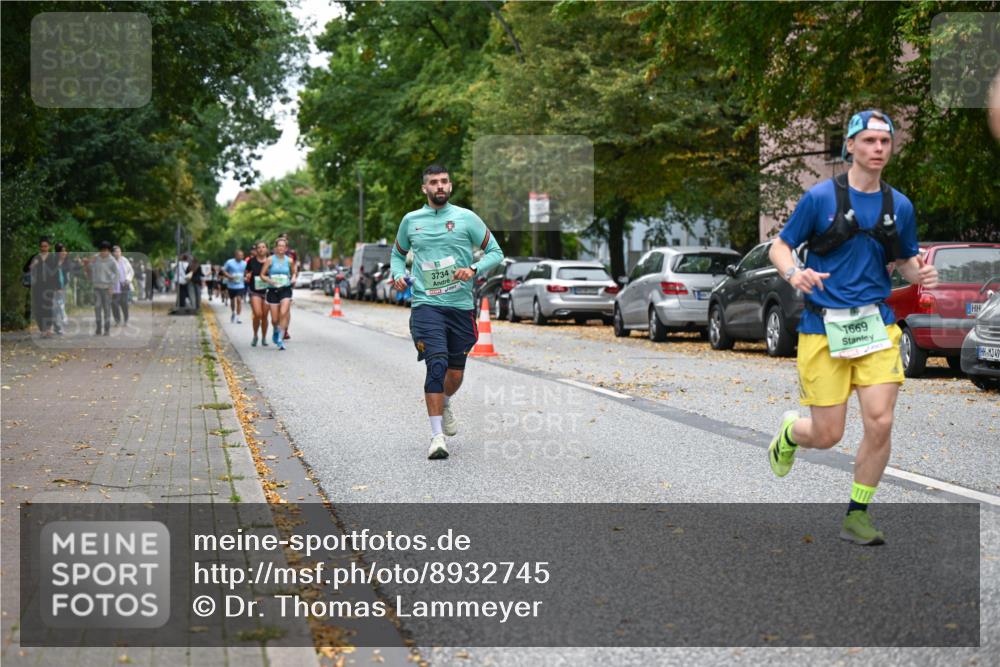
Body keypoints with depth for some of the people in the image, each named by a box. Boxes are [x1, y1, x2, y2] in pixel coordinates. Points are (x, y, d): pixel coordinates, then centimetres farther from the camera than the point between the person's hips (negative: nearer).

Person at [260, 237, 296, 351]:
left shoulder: (289, 260, 3)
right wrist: (269, 280, -16)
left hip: (286, 290, 0)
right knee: (274, 319, 2)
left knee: (284, 313, -23)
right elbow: (262, 275, 2)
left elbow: (294, 272, 20)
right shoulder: (270, 259, -1)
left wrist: (293, 278, -2)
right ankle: (275, 331, 36)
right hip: (273, 290, 0)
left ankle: (280, 337, -17)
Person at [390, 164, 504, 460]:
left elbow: (495, 252, 6)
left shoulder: (466, 218, 3)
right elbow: (398, 253, 23)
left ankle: (444, 404, 45)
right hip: (426, 305, -1)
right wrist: (398, 274, 2)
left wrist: (473, 269, -12)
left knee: (456, 374, 9)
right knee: (437, 364, -19)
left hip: (461, 305, 1)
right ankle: (436, 436, -15)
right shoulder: (411, 220, 7)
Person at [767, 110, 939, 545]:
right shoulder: (820, 197, -4)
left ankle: (857, 516, 10)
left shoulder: (900, 206, 8)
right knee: (827, 436, -1)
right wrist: (793, 273, -20)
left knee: (880, 423, -10)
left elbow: (906, 260, 19)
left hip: (877, 325, 3)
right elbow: (780, 246, 2)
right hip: (822, 327, -3)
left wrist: (920, 274, -5)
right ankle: (789, 432, 37)